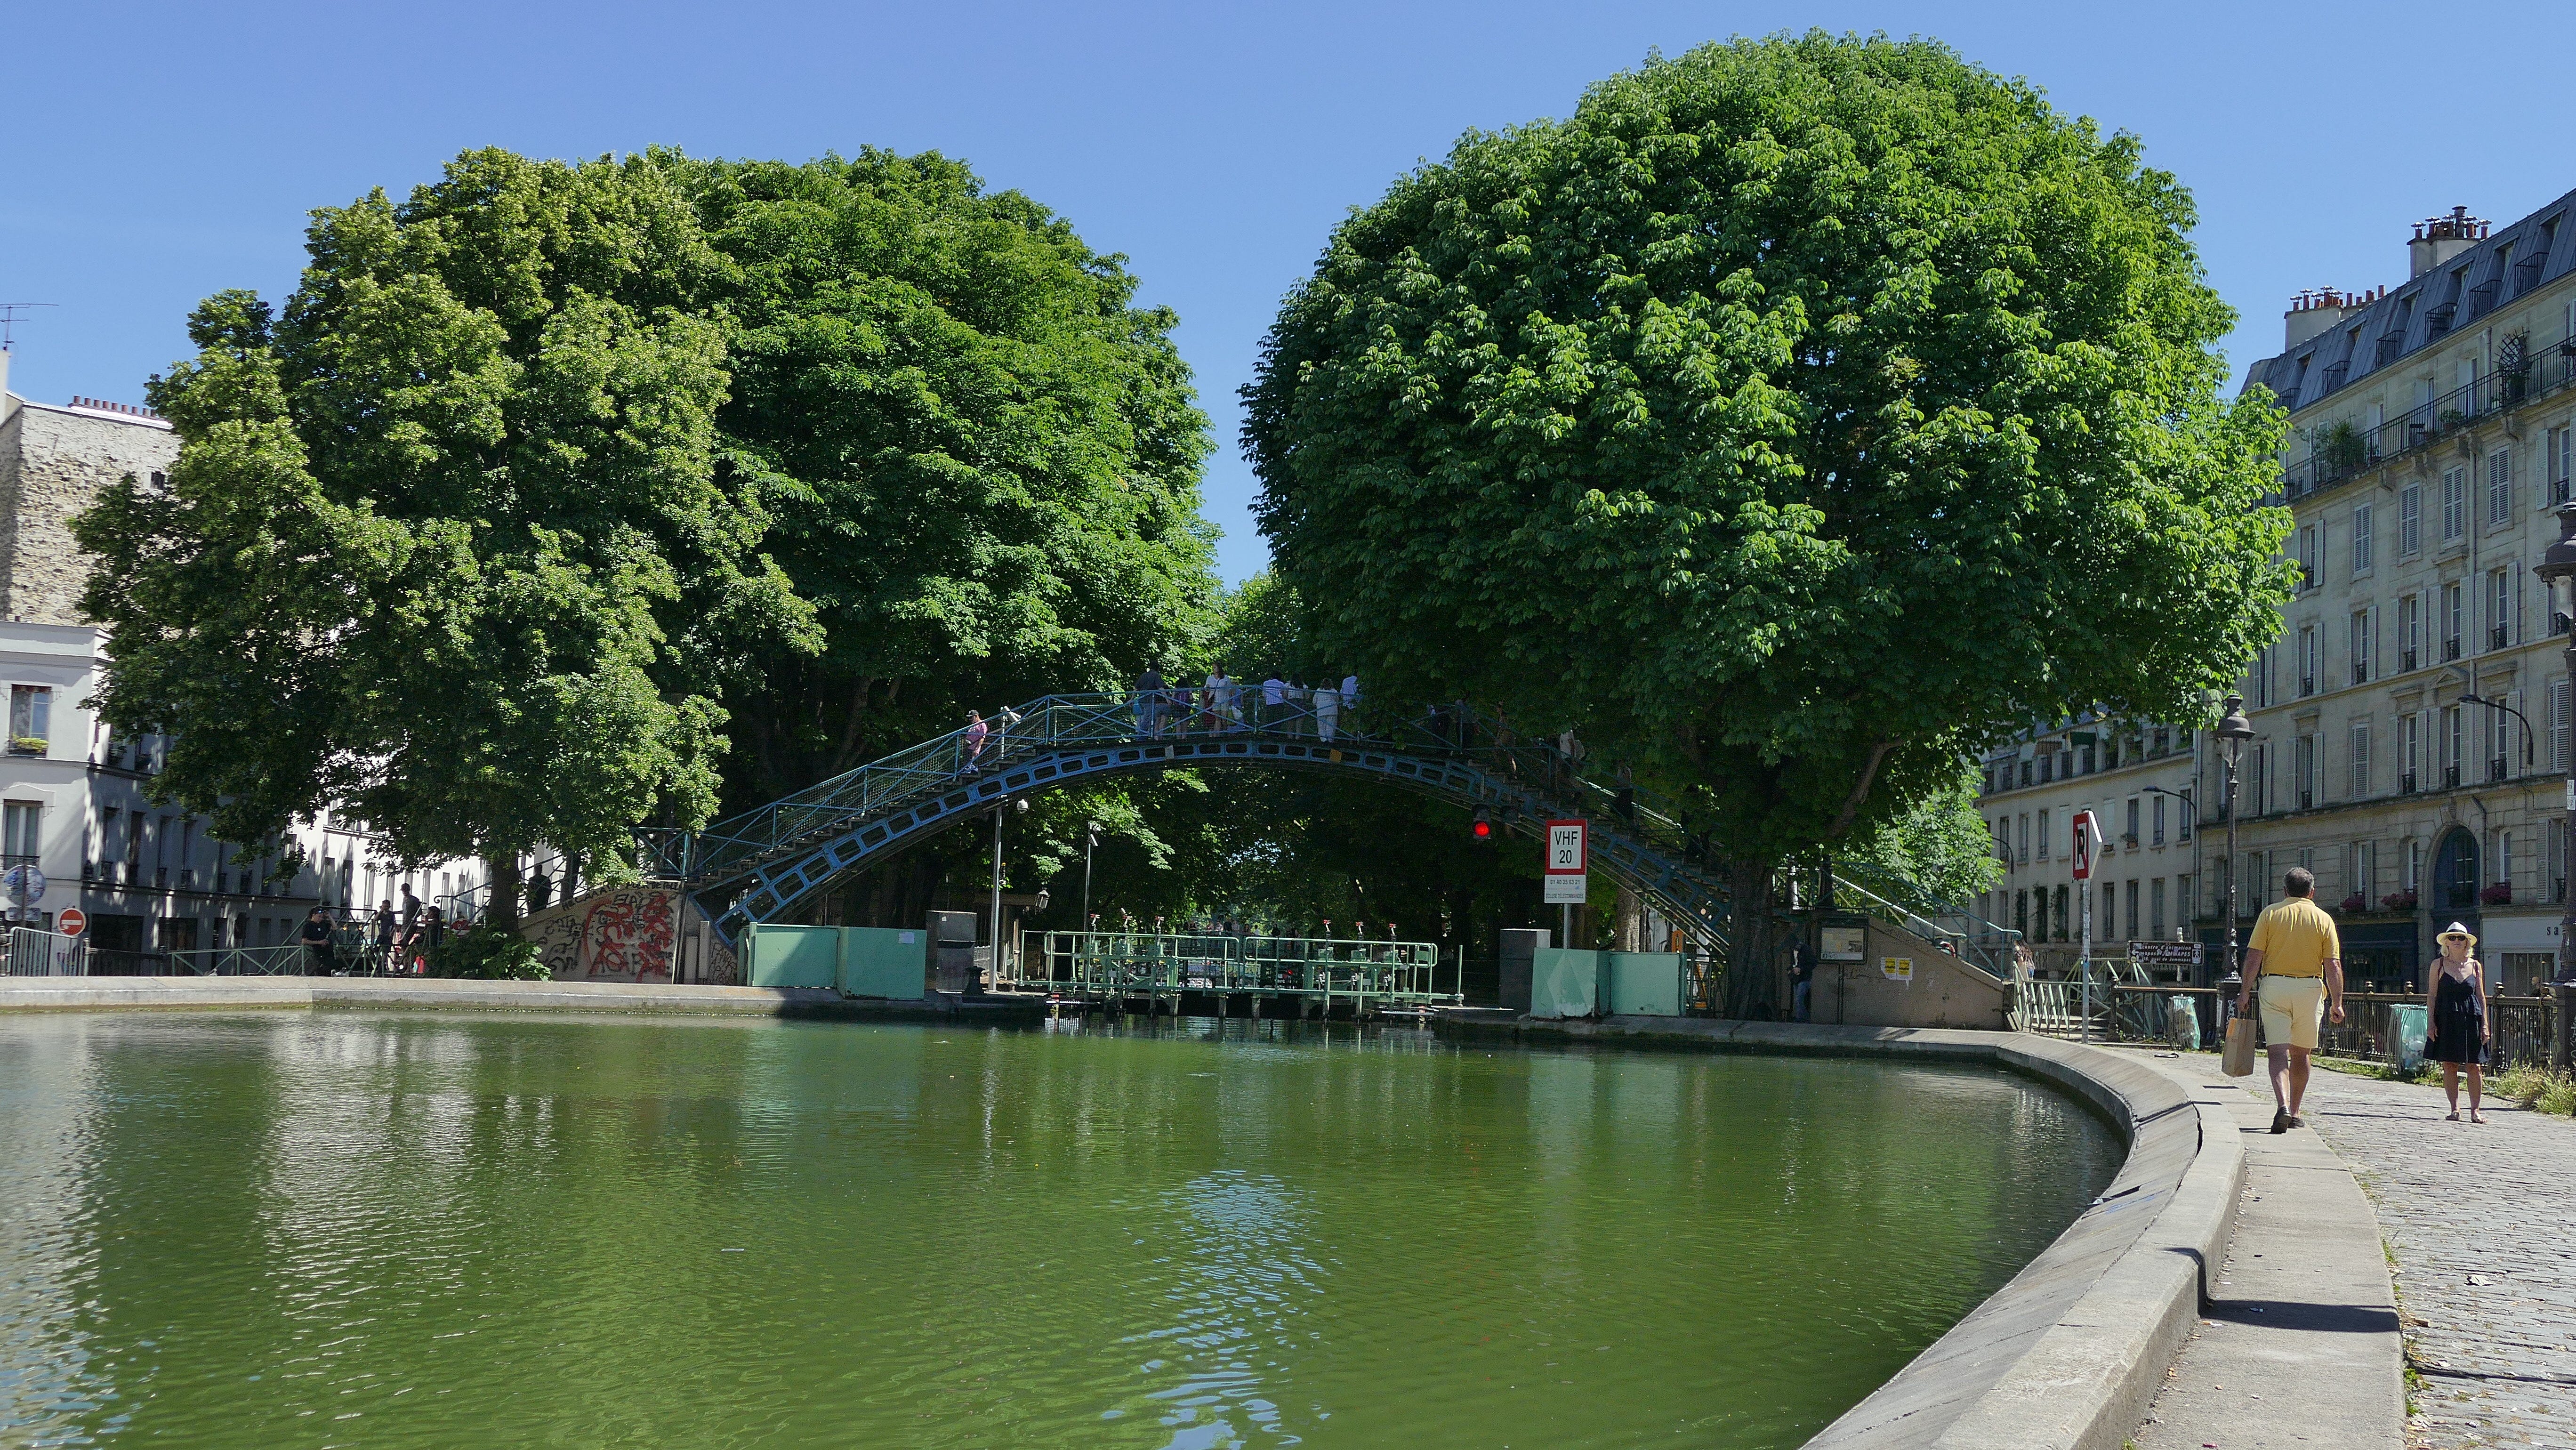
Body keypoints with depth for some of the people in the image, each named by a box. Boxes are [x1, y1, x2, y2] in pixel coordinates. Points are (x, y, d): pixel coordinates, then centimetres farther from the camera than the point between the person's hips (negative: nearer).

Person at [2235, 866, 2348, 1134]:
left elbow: (2254, 956, -4)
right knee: (2301, 1053, 15)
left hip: (2274, 985, -1)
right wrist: (2337, 1003, 2)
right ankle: (2294, 1114, 23)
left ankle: (2283, 1106, -26)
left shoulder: (2270, 913, 2)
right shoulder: (2323, 919, 4)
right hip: (2310, 989, 1)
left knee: (2278, 1051, -5)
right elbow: (2333, 966, -1)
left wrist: (2246, 991, -1)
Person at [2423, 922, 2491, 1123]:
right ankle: (2454, 1109, 8)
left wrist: (2484, 1025, 4)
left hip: (2471, 1018, 1)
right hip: (2446, 1020, -1)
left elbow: (2481, 997, 10)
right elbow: (2431, 995, 4)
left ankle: (2475, 1109, 3)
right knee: (2449, 1065, 1)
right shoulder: (2439, 964, 5)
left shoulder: (2475, 966, 9)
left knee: (2474, 1066, -3)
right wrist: (2430, 1022, -4)